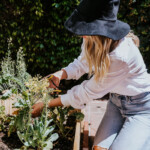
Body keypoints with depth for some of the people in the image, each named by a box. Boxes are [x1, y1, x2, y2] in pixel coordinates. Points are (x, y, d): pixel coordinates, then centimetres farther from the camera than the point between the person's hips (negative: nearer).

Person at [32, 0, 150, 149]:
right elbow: (82, 63, 4)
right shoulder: (93, 42, -15)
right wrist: (62, 73, -18)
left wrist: (47, 105, -19)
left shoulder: (121, 56, -36)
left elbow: (88, 92, -27)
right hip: (117, 100, 6)